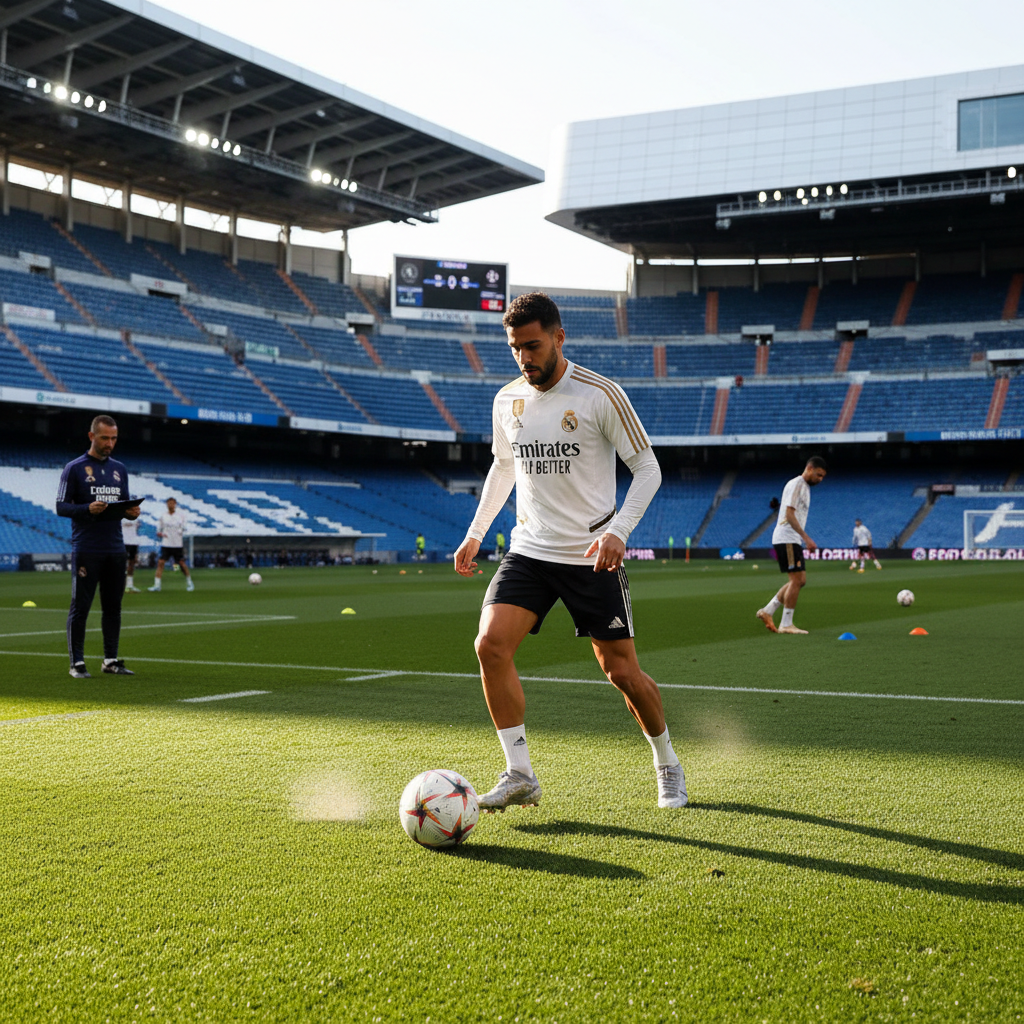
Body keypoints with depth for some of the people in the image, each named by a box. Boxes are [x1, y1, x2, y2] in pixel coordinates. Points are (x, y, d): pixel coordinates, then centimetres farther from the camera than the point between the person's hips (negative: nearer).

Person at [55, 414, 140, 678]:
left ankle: (110, 660, 14)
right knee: (80, 606, -1)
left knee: (113, 606, 7)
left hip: (115, 549, 5)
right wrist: (88, 509, -21)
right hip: (86, 550, -5)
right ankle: (77, 662, 4)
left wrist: (132, 511, -4)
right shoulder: (74, 468, -1)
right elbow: (61, 506, -4)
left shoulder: (120, 469, 15)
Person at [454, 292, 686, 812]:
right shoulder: (507, 400, 5)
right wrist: (476, 532, 16)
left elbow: (647, 468, -7)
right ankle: (519, 774, -6)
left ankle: (667, 765, 27)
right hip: (528, 550, 4)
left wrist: (617, 530, -20)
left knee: (622, 673, 0)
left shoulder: (601, 394, -10)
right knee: (491, 644, -17)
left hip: (592, 555, -4)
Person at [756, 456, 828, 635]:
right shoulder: (796, 484, -10)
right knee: (796, 580, -9)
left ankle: (768, 611, 12)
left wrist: (805, 540, 18)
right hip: (786, 539, -10)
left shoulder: (805, 487, 20)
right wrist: (806, 538, -23)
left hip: (794, 540, 10)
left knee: (800, 580, 9)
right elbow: (789, 514, -19)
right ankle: (786, 624, -4)